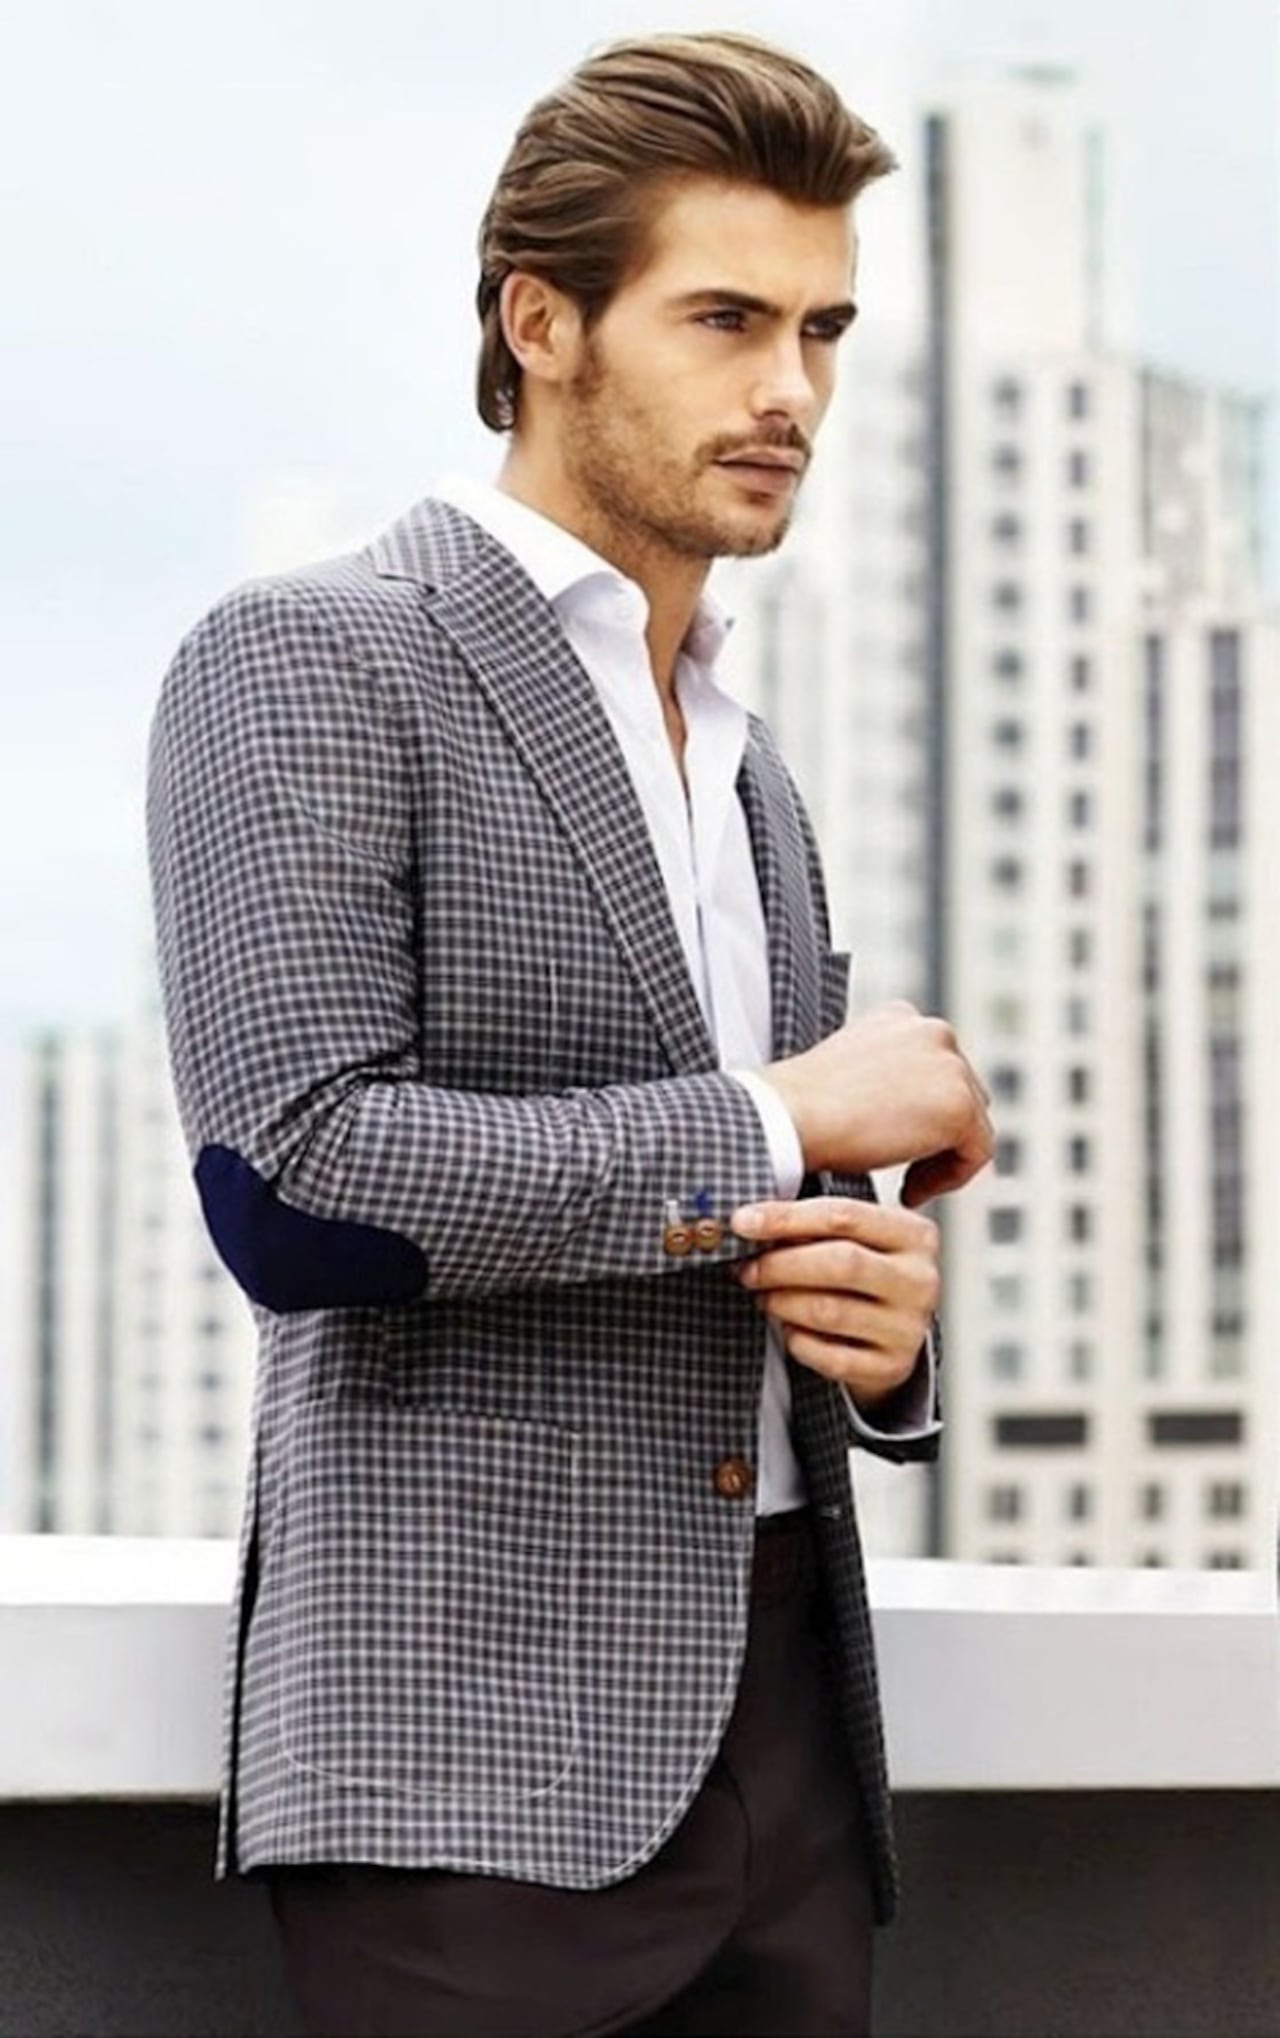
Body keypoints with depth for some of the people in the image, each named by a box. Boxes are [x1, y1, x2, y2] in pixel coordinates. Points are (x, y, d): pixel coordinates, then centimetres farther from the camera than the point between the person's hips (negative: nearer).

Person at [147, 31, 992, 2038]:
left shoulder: (752, 776, 19)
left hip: (786, 1729, 7)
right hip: (482, 1758, -7)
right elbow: (291, 1180, -18)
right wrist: (781, 1116, -10)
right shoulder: (309, 663, -4)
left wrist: (884, 1321, -1)